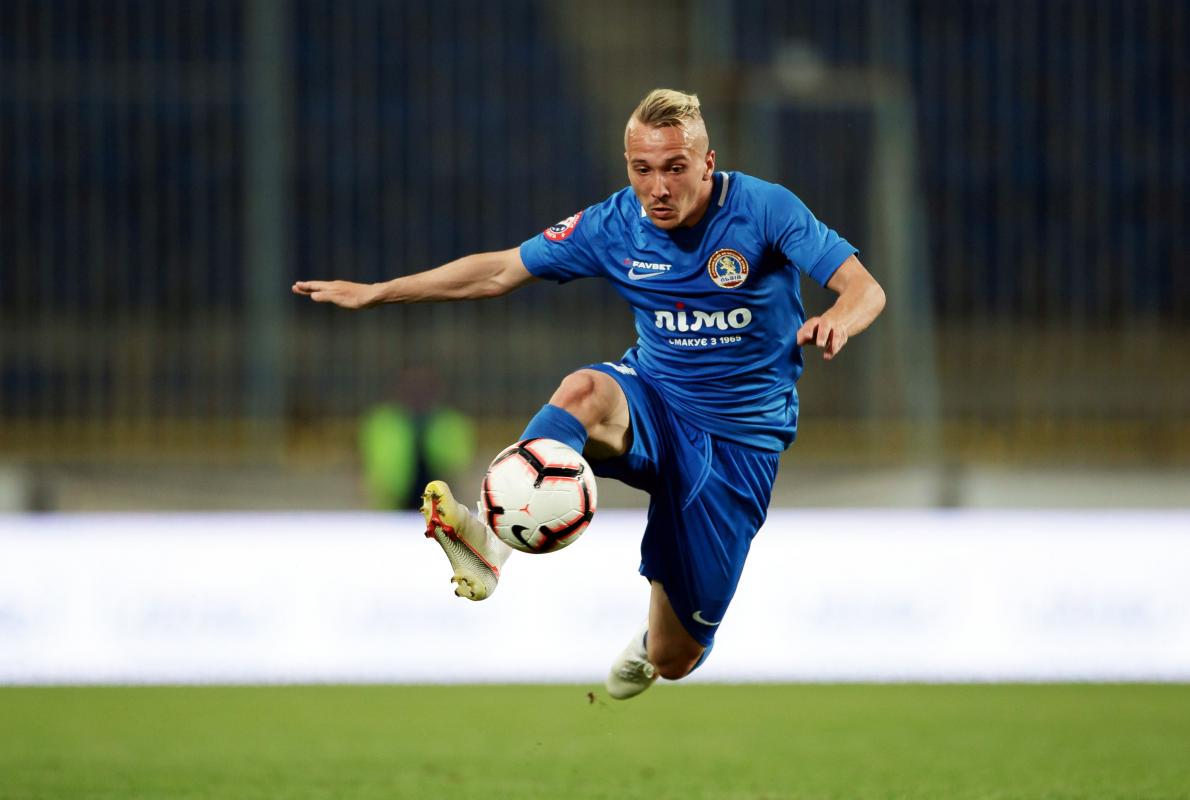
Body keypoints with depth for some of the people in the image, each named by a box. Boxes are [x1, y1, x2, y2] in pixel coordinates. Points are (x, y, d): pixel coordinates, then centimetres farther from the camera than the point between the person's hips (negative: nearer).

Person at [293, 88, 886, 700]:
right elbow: (501, 271, 5)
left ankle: (649, 647, 41)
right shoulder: (616, 225, -5)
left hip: (741, 437, -2)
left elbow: (864, 288, -20)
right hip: (654, 402, 2)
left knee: (674, 659, 0)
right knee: (584, 390, -38)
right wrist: (375, 293, 3)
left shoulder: (764, 209, -15)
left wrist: (838, 319, -46)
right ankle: (495, 541, -53)